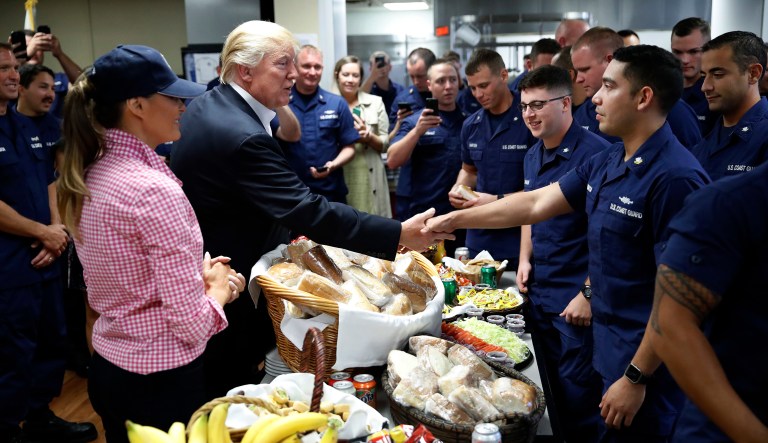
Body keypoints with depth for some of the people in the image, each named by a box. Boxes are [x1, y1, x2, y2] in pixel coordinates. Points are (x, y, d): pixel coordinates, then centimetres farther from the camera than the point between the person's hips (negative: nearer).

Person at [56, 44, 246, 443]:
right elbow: (191, 323, -24)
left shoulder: (88, 177, 1)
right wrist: (218, 287, -5)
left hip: (108, 366, 8)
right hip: (162, 380, -8)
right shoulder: (154, 190, -25)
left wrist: (199, 273, 3)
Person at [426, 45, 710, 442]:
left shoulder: (674, 177, -23)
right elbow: (536, 204, 9)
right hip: (606, 346, 8)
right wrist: (455, 220, 9)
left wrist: (636, 378, -21)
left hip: (643, 361, -8)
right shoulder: (606, 163, 4)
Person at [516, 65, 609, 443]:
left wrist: (589, 294, -19)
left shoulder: (594, 153, -17)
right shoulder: (533, 155, 8)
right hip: (538, 291, 8)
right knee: (552, 386, 19)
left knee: (578, 394, 4)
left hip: (576, 298, -7)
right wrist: (525, 259, 9)